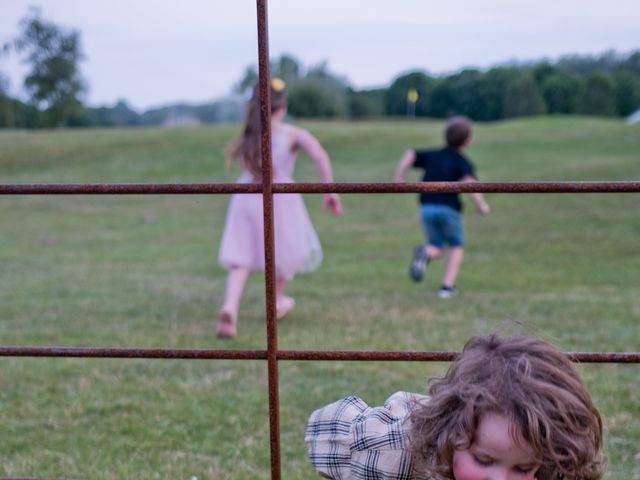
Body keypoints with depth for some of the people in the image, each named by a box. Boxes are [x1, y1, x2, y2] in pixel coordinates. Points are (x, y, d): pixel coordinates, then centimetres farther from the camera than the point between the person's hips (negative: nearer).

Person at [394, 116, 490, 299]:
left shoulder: (432, 155, 14)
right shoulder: (462, 162, -1)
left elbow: (410, 155, 1)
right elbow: (468, 181, -19)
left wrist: (398, 177, 1)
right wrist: (482, 205, -14)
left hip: (428, 208, 4)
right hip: (449, 208, -4)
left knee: (437, 248, 17)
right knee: (457, 247, 16)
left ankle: (425, 253, -20)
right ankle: (447, 286, 3)